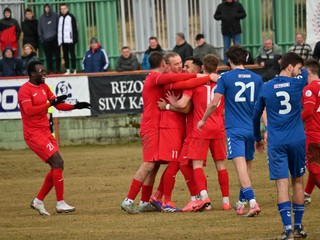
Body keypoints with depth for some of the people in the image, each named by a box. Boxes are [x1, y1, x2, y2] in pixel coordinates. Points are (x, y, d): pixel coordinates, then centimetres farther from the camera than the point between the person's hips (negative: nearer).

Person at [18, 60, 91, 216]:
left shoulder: (44, 87, 13)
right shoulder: (25, 90, -13)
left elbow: (58, 105, 18)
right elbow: (29, 111, -25)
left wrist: (75, 106, 3)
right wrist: (50, 103, -28)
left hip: (46, 133, 9)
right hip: (34, 134, -9)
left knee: (57, 167, 7)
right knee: (58, 163, -14)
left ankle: (38, 201, 17)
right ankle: (60, 203, -8)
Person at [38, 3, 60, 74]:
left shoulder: (55, 16, 4)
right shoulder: (42, 18, 11)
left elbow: (58, 26, 2)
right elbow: (39, 29, 13)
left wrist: (58, 36, -6)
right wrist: (41, 38, 3)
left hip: (54, 39, -2)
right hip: (45, 40, 2)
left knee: (57, 55, -2)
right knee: (48, 56, 1)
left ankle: (57, 69, 3)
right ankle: (50, 70, 5)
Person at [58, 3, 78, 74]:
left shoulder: (71, 17, -1)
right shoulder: (60, 18, 14)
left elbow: (74, 29, -5)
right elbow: (59, 29, 16)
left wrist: (74, 39, -12)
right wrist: (59, 40, 10)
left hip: (70, 40, -5)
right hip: (63, 40, 5)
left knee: (72, 55, -2)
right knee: (65, 55, 6)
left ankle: (73, 70, 0)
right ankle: (67, 70, 10)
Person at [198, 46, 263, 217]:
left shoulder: (225, 78, -4)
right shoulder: (256, 78, 7)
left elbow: (214, 103, -6)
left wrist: (203, 120, 9)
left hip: (234, 129, -5)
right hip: (252, 129, 5)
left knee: (241, 166, -13)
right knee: (248, 166, 17)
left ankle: (253, 202, -29)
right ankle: (241, 203, 28)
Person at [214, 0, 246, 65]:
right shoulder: (221, 6, 4)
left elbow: (243, 14, 1)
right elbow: (216, 16, 10)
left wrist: (235, 16, -16)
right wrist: (221, 17, -11)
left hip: (236, 31, -2)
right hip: (225, 31, 2)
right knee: (226, 49, 8)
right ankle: (226, 64, 15)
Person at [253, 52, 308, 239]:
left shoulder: (266, 88, 4)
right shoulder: (297, 83, -1)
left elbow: (256, 115, 14)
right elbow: (305, 73, 23)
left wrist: (258, 138, 28)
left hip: (276, 144, 0)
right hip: (297, 141, 0)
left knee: (282, 184, -5)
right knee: (298, 182, 14)